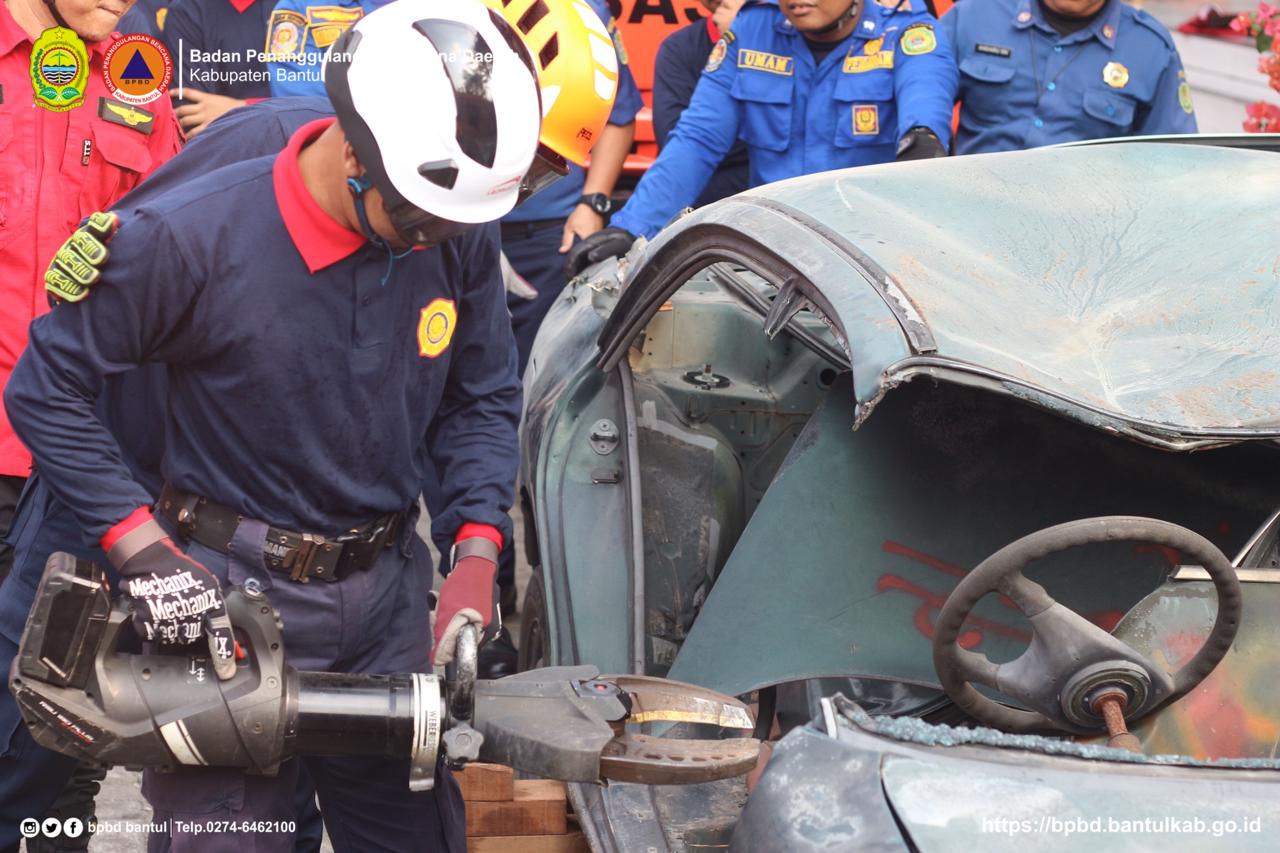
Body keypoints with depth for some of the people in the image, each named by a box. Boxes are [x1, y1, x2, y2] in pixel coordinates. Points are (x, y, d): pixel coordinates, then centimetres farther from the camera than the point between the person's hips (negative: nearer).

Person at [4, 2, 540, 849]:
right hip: (227, 598, -4)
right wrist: (142, 550, -14)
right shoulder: (189, 237, -20)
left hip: (388, 591, 4)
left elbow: (481, 401, 7)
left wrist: (476, 557, -6)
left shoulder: (459, 237, -8)